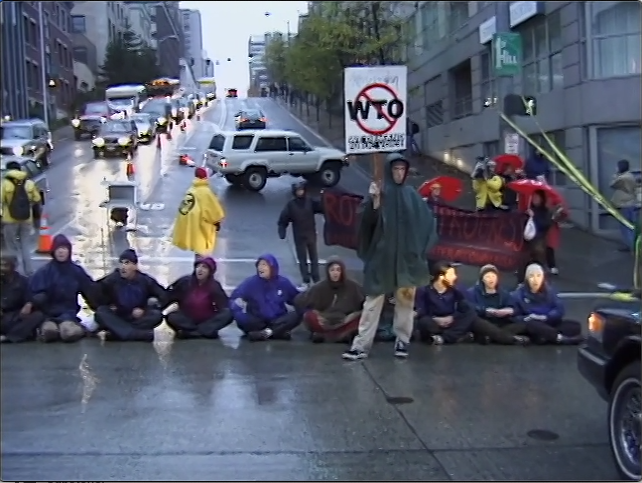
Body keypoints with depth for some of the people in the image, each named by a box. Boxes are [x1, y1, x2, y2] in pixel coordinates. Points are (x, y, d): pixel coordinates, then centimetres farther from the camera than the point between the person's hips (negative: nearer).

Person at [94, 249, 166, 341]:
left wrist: (143, 310, -12)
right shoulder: (112, 279, -8)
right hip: (117, 319, 0)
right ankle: (140, 334, -43)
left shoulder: (145, 280, -6)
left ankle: (117, 332, -31)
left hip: (138, 319, 0)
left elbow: (163, 296, -3)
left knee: (156, 315, -29)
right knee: (100, 312, -30)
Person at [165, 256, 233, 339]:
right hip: (187, 320, -1)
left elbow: (225, 305, -10)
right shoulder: (185, 281, -8)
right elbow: (168, 296, -8)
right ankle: (207, 331, -29)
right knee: (171, 317, -30)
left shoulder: (214, 286, -6)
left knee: (228, 314, -25)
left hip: (207, 321, 1)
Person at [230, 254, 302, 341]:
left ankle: (266, 332, -31)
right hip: (257, 321, -1)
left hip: (278, 320, 2)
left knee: (296, 315, -24)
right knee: (242, 319, -32)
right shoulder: (250, 282, -5)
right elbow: (235, 297, -10)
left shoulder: (283, 282, 2)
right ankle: (279, 331, -30)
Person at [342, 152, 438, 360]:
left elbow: (427, 220, 9)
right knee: (373, 301, -2)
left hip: (406, 257, 2)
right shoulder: (377, 193, 0)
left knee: (405, 299, 7)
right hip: (381, 256, -2)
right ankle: (361, 345, -2)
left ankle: (402, 341, 17)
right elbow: (367, 221, -9)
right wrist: (373, 202, -24)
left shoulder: (412, 195, 7)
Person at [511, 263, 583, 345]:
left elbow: (560, 310, -4)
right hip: (531, 325, -4)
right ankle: (560, 338, -40)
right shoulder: (519, 294, -4)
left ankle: (547, 336, -33)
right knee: (530, 324, -39)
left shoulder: (549, 291, 4)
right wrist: (526, 318, -25)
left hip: (548, 323, 4)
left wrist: (545, 317, -19)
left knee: (575, 326, -16)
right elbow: (514, 316, -6)